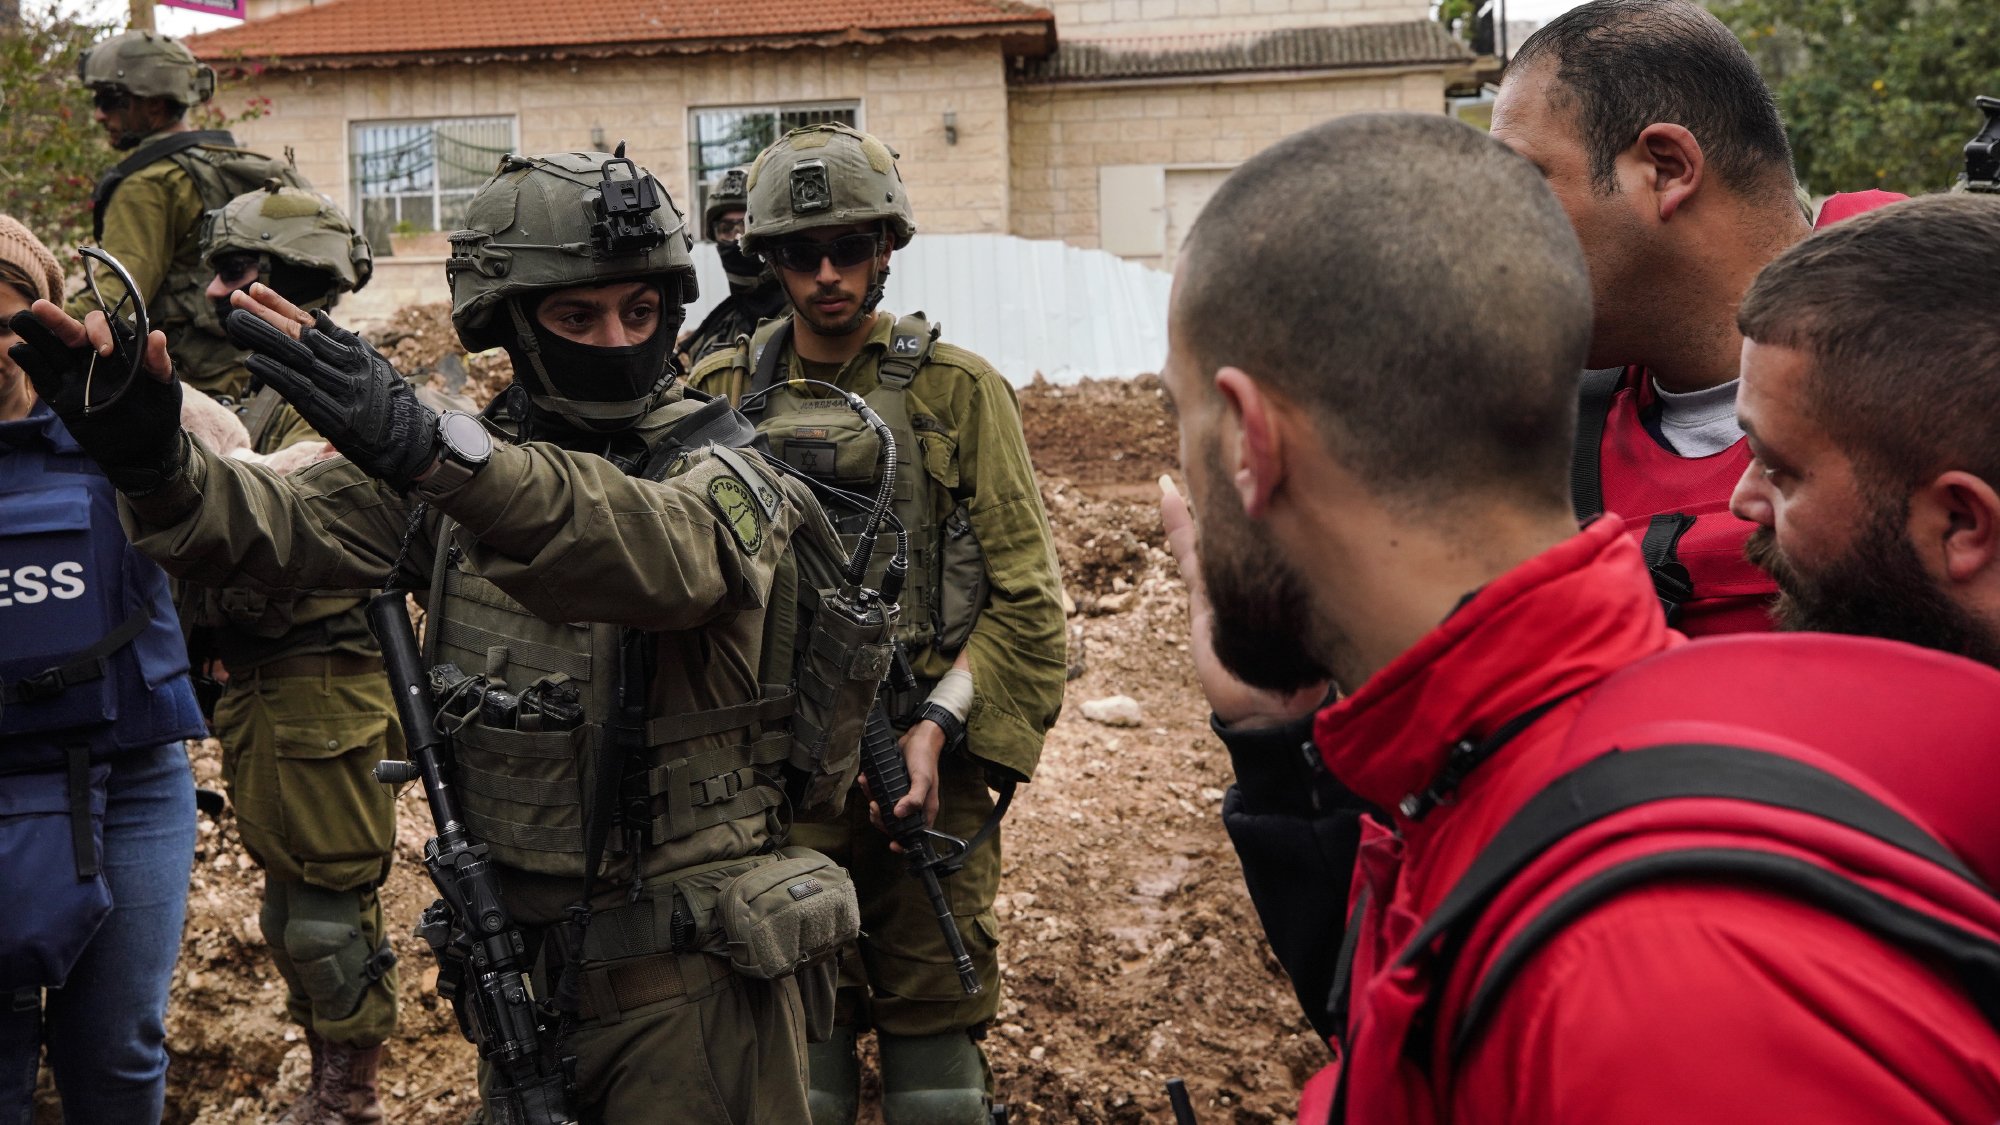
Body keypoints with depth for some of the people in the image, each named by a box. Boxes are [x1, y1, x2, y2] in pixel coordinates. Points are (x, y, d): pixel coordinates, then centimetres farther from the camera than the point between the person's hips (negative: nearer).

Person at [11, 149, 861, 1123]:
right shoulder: (466, 465, 3)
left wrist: (428, 449, -50)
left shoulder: (728, 480, -13)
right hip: (517, 961, 5)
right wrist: (154, 462, -32)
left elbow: (658, 551, -36)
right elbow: (283, 522, -11)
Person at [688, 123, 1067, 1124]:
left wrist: (938, 724, -13)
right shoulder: (720, 396, 6)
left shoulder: (958, 391, -1)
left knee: (935, 1015, 9)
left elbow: (1027, 595, -4)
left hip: (926, 764, -1)